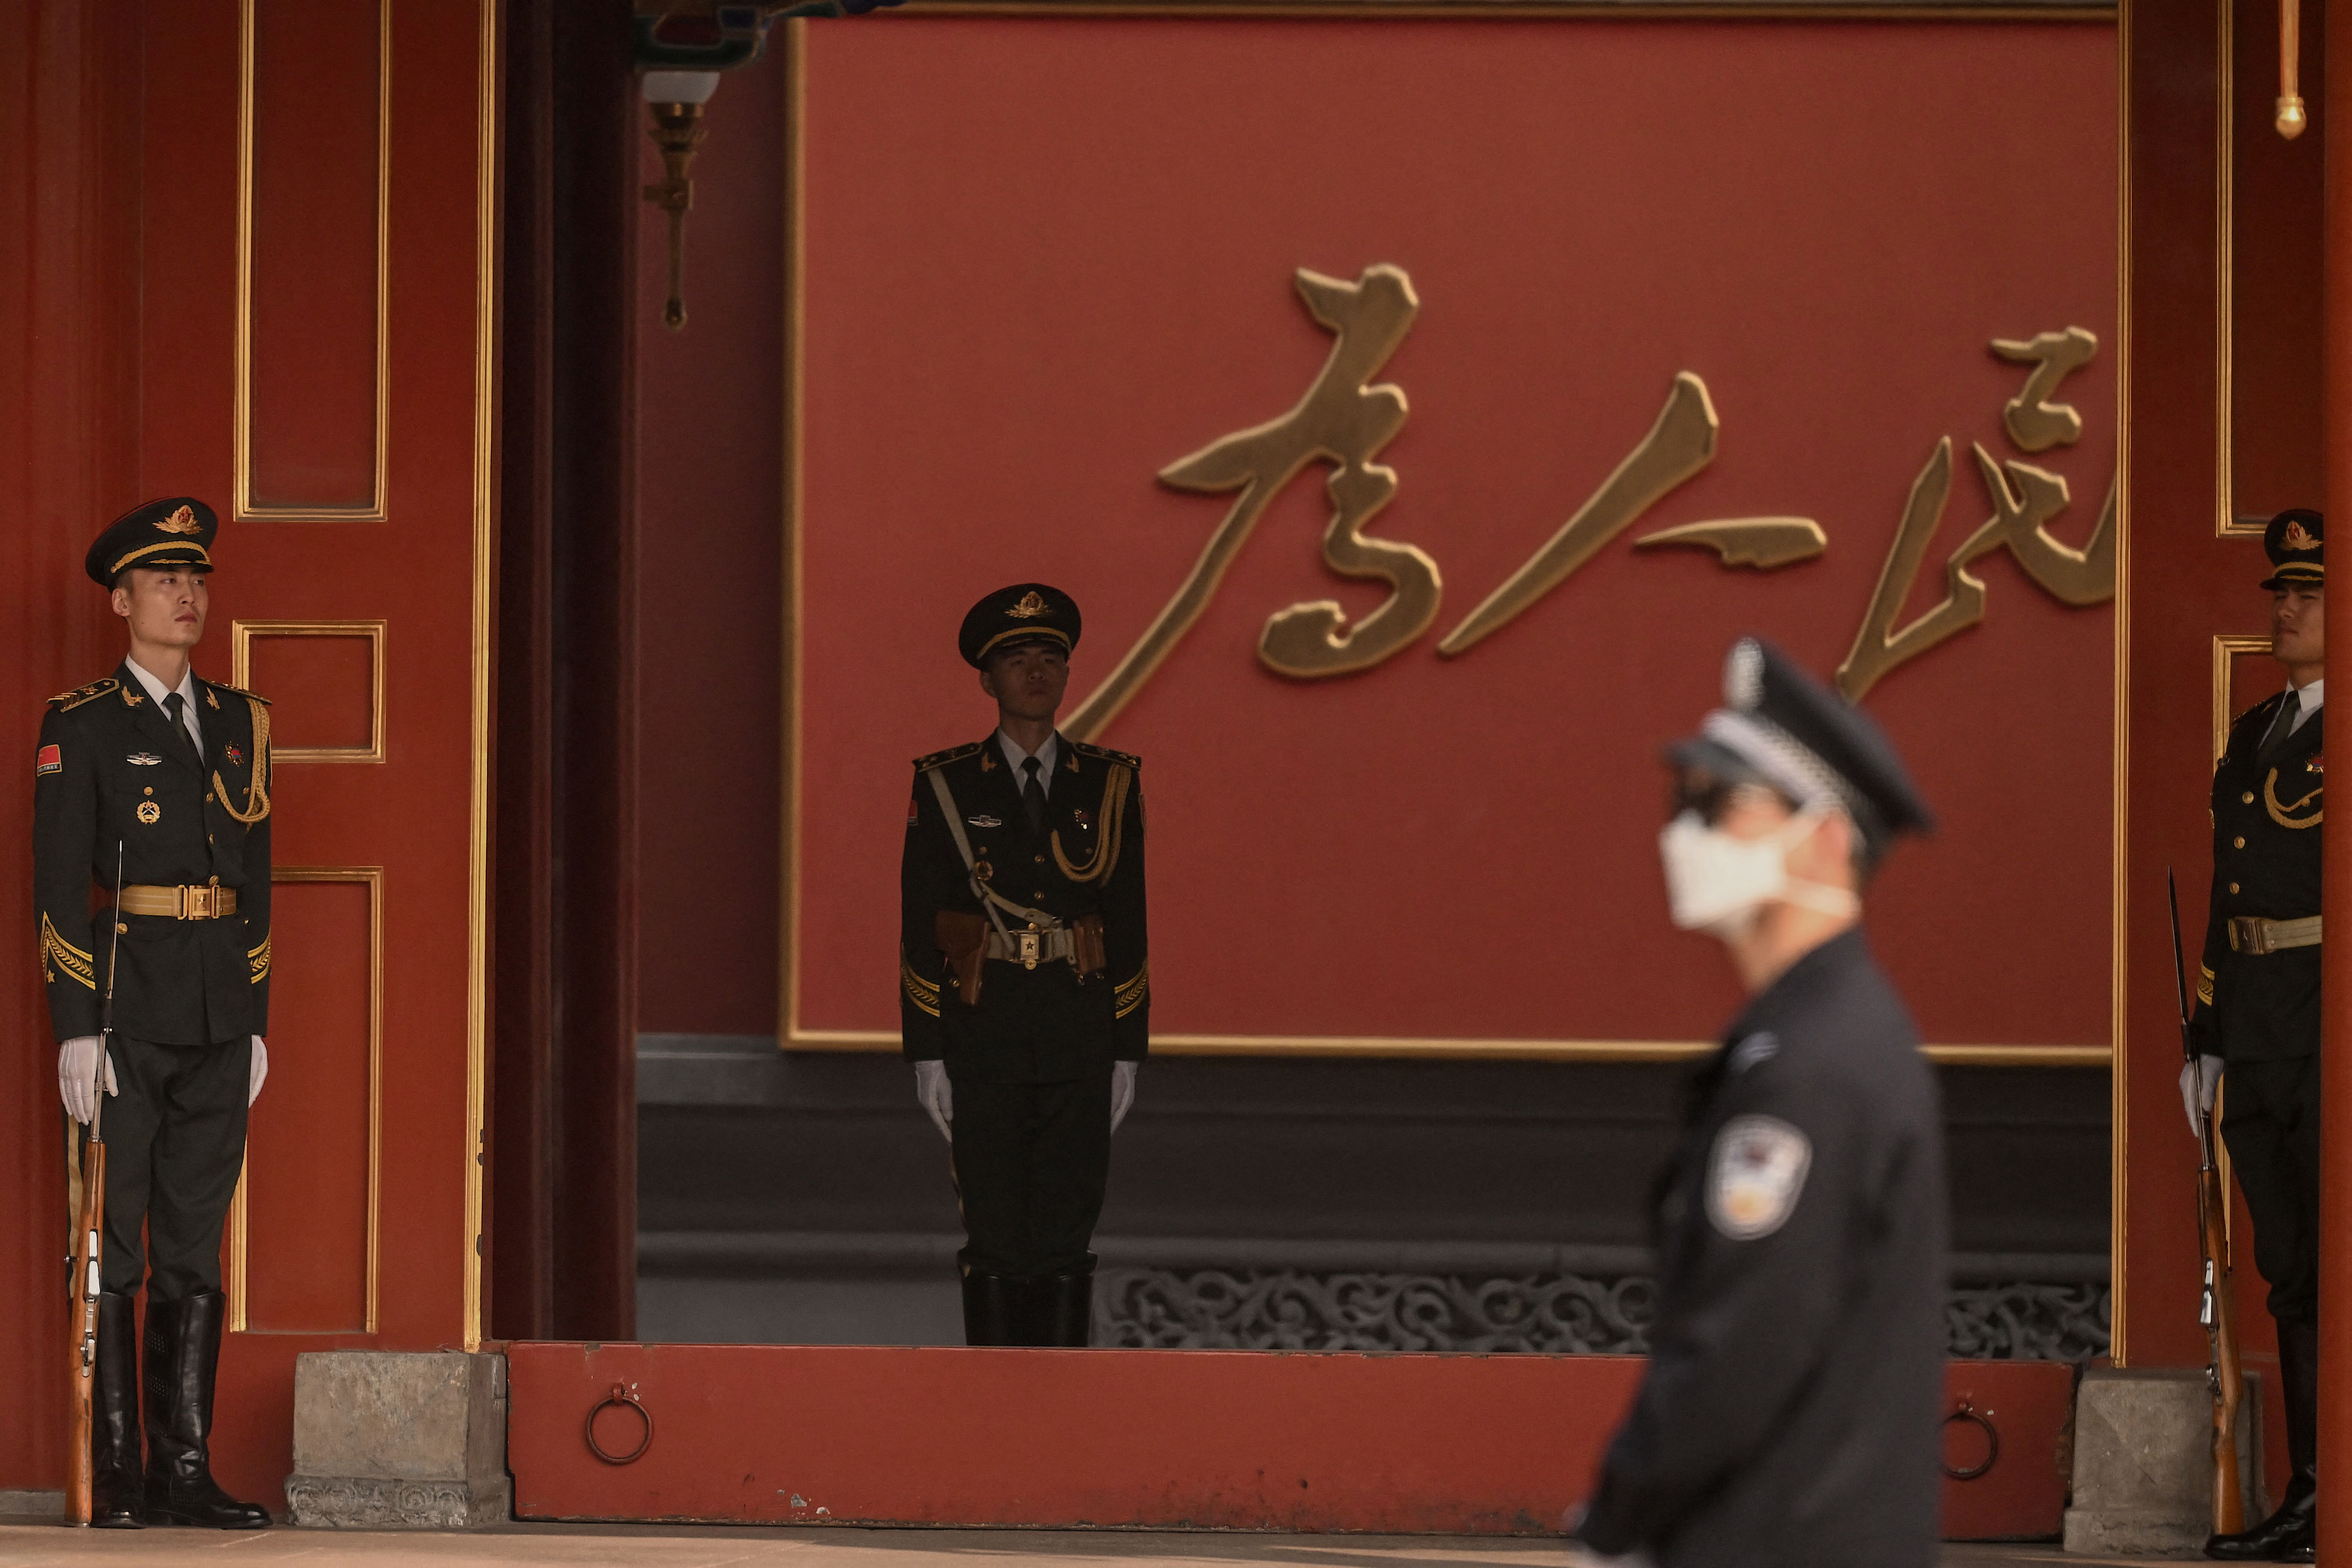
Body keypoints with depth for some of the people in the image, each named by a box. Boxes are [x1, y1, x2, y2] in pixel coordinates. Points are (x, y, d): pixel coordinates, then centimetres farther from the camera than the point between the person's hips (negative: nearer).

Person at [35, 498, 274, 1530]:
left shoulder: (236, 724, 14)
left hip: (217, 1019, 5)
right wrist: (75, 1029, -12)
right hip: (125, 1010, -5)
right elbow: (57, 888, -6)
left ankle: (186, 1471, 7)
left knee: (196, 1245, 5)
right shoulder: (82, 728, -2)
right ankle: (115, 1477, -1)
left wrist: (256, 1021, 11)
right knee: (115, 1243, -3)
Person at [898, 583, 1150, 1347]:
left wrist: (1127, 1053, 5)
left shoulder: (1111, 784, 9)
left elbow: (1130, 927, 10)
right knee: (996, 1241, -2)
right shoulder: (946, 786, 4)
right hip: (983, 1044, -1)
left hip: (1080, 1046, 1)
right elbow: (919, 928, 3)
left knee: (1069, 1239, 1)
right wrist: (927, 1056, -3)